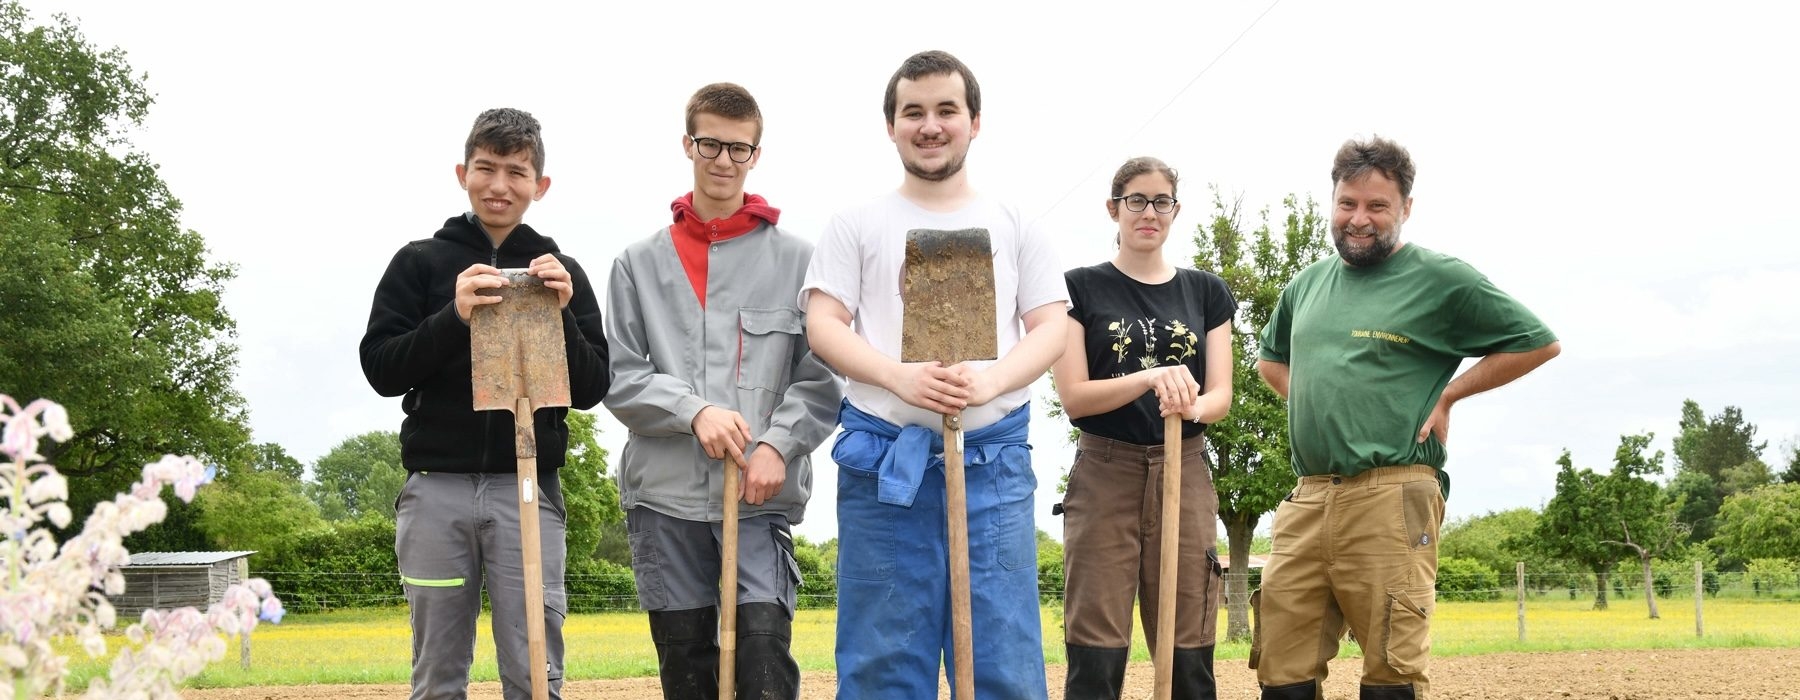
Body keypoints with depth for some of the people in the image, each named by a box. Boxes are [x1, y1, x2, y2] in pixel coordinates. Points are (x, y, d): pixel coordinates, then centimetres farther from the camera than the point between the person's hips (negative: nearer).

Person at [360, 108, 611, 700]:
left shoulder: (561, 272, 10)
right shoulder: (420, 263, 8)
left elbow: (592, 389, 5)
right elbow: (381, 369, 0)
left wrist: (561, 316, -11)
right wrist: (454, 316, -15)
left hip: (527, 490, 0)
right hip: (437, 489, 0)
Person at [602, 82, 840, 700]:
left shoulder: (796, 260, 7)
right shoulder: (639, 264, 11)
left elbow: (822, 379, 3)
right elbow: (620, 379, 5)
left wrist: (780, 444, -12)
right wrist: (694, 410, -11)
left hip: (763, 496, -2)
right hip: (665, 494, 2)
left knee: (764, 649, -12)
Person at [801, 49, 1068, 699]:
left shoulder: (1013, 227, 13)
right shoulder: (858, 225, 10)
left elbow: (1051, 328, 7)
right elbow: (823, 325, 2)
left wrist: (990, 380, -14)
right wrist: (900, 377, -16)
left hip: (993, 457, 1)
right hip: (884, 458, -1)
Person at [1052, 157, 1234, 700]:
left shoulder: (1206, 292, 11)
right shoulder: (1082, 287, 3)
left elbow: (1221, 395, 5)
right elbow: (1073, 396, -6)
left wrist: (1191, 407, -19)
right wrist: (1151, 378, -23)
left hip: (1183, 474, 3)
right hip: (1104, 473, -2)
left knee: (1189, 656, 1)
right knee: (1096, 656, -6)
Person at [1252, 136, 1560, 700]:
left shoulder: (1441, 279, 1)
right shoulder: (1306, 285, 18)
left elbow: (1540, 343, 3)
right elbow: (1271, 360, 36)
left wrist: (1447, 394, -1)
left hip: (1389, 499, -5)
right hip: (1307, 499, 6)